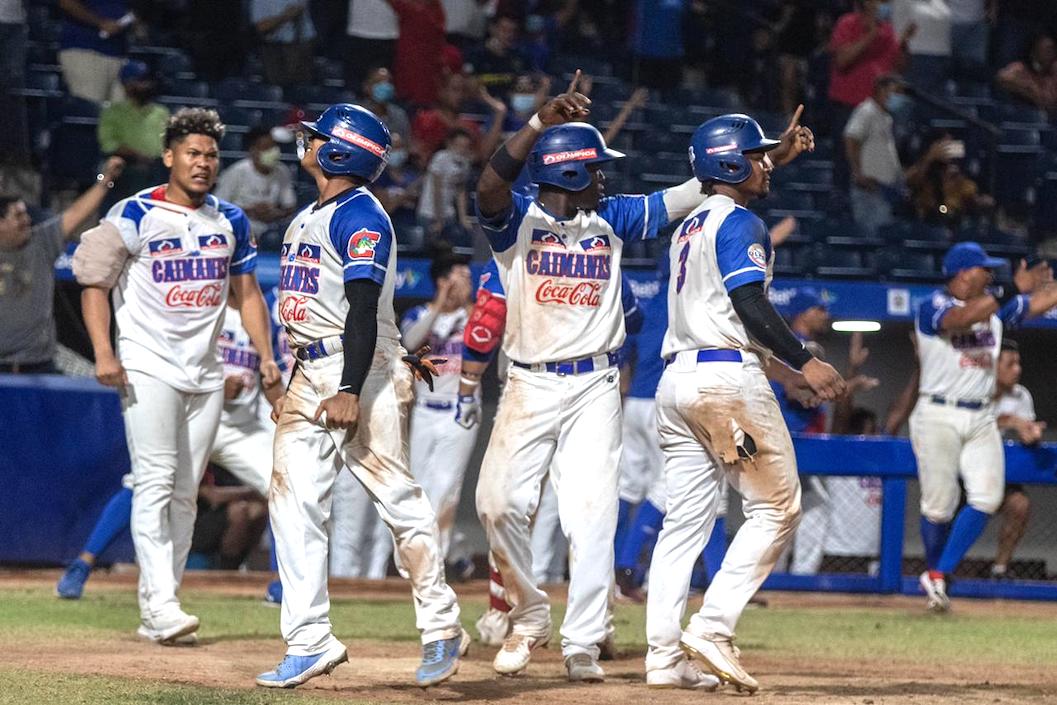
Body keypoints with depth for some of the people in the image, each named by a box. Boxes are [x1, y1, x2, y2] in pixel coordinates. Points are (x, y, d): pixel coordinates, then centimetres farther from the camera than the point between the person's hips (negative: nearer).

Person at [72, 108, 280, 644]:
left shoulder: (230, 221, 10)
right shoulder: (134, 216, -5)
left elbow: (246, 293, 17)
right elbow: (95, 283, -5)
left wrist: (265, 355, 5)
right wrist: (103, 352, -17)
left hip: (205, 373, 5)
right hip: (147, 367, -5)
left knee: (185, 493, 5)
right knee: (155, 482, -15)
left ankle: (155, 611, 9)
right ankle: (161, 604, -21)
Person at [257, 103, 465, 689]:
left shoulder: (360, 217, -11)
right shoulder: (306, 218, 19)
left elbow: (364, 309, -19)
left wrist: (350, 392, -27)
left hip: (360, 371, -9)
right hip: (308, 375, 9)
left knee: (398, 499, -4)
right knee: (293, 504, -1)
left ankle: (441, 627, 6)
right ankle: (310, 642, -3)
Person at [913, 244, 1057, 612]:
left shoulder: (996, 307, 15)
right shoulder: (933, 307, -7)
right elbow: (962, 319, -28)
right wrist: (1011, 290, -27)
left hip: (982, 419, 6)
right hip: (938, 416, -6)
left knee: (987, 498, -10)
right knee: (939, 505, -4)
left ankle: (937, 577, -4)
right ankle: (935, 573, 17)